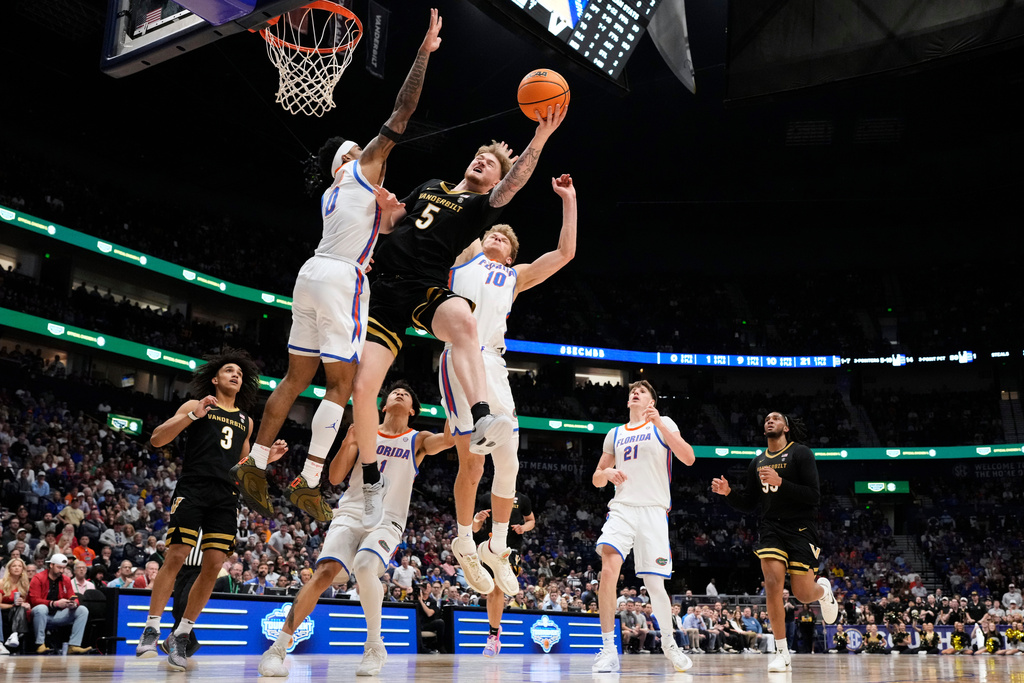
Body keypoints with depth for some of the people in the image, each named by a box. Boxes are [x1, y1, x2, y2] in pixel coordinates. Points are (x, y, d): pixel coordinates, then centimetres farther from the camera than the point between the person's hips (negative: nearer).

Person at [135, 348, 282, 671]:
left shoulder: (246, 421, 22)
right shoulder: (196, 405, 9)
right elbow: (157, 440, -1)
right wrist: (193, 416, -12)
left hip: (226, 496, 4)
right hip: (193, 488, -4)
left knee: (213, 565, -2)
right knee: (176, 556, -13)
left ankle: (181, 635, 8)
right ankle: (151, 629, -2)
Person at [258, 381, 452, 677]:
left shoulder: (417, 440, 10)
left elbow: (449, 439, -12)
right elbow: (335, 478, 9)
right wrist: (347, 443, -8)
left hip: (387, 522, -1)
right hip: (350, 515, 2)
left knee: (364, 566, -31)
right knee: (325, 572, -22)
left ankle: (375, 646, -12)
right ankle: (277, 648, -16)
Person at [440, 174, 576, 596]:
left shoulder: (516, 276, 27)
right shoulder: (466, 256, 20)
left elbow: (565, 252, 22)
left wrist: (568, 200, 21)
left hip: (493, 364, 4)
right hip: (459, 358, -4)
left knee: (509, 462, -1)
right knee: (472, 462, -7)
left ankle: (497, 548, 16)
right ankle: (465, 545, 12)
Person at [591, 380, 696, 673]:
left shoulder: (663, 424, 8)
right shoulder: (615, 434, 18)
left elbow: (688, 458, -8)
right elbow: (596, 479, 22)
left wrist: (660, 424, -16)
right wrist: (607, 473, -2)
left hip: (654, 510, -2)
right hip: (622, 508, 2)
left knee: (655, 583, 0)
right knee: (608, 570, -21)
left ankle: (669, 644, 26)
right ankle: (608, 649, -17)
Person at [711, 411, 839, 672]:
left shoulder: (801, 453, -4)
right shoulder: (757, 462, 13)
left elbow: (813, 495, -13)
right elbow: (748, 504, 16)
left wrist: (780, 482, -24)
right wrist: (728, 492, -2)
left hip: (801, 528, -3)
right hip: (771, 528, 3)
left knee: (803, 593, -1)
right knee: (772, 583, -16)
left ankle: (824, 590, 38)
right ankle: (782, 653, -7)